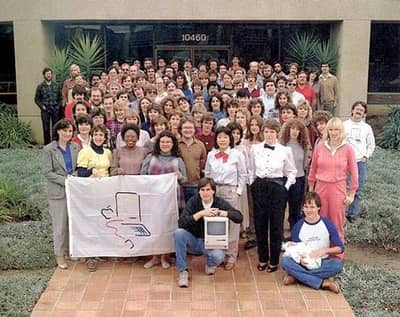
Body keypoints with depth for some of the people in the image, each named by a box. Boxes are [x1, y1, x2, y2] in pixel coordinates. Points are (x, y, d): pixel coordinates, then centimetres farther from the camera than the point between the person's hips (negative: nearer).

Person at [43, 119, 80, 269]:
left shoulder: (75, 147, 6)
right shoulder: (49, 149, -4)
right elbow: (47, 172, -9)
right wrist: (65, 181, -16)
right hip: (58, 192, -4)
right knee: (60, 224, 1)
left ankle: (69, 249, 23)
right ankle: (59, 255, 12)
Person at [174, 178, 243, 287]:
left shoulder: (220, 203, -6)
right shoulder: (193, 201, -7)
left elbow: (239, 217, -16)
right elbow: (181, 223, -19)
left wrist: (219, 212, -27)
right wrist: (200, 213, -29)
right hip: (194, 241, 1)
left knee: (219, 256, -33)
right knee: (178, 232, -29)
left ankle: (210, 264, 8)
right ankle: (183, 271, -17)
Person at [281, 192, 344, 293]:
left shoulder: (327, 224, -2)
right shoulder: (298, 226, 1)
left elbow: (340, 248, -3)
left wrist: (324, 251, -21)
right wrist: (300, 258, -20)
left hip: (322, 263, -1)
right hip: (303, 263, 1)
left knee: (338, 264, -32)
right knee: (285, 261, -29)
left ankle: (298, 276, -25)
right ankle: (323, 283, -29)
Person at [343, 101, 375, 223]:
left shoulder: (367, 127, 8)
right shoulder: (344, 125, 1)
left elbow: (371, 145, 15)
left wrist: (366, 156, 3)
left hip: (361, 162, 2)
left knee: (357, 190, 5)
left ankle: (353, 214, 15)